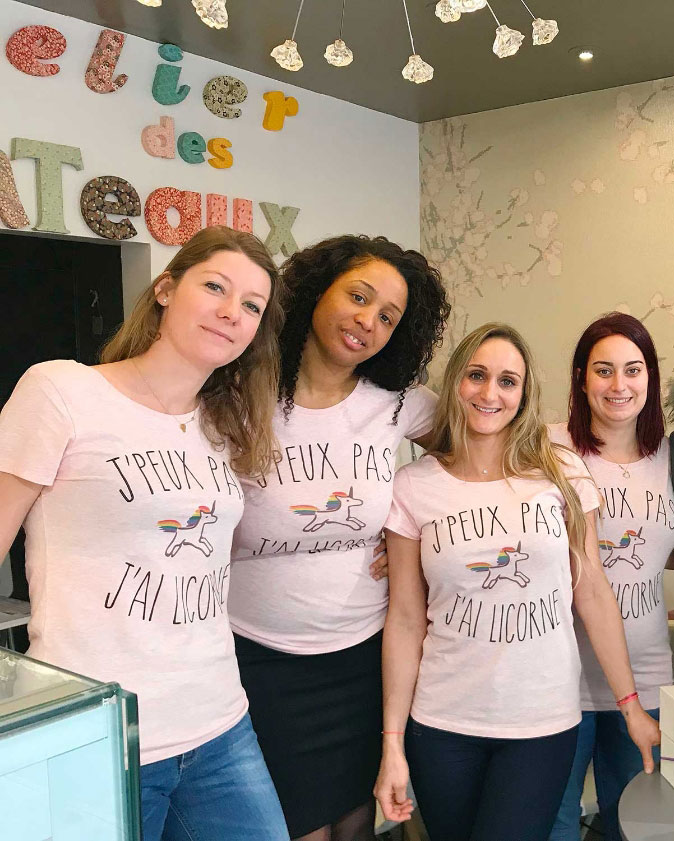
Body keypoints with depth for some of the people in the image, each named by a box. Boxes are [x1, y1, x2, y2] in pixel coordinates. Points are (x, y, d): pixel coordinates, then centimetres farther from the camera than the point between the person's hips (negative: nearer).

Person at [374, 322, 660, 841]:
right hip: (441, 726, 1)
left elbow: (593, 594, 2)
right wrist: (392, 742, -2)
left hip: (544, 725, 0)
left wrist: (632, 705, 4)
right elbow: (406, 621, -2)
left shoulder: (562, 473, -3)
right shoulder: (414, 487, -4)